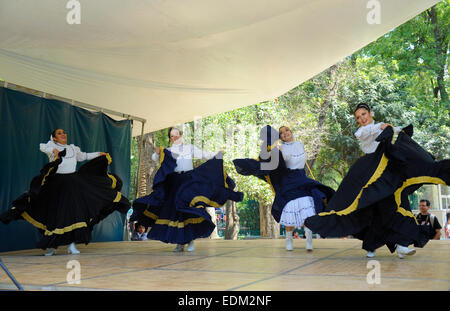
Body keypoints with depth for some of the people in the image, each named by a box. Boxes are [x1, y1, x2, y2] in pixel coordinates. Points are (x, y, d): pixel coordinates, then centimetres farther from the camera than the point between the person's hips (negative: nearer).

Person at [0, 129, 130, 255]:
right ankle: (51, 246, 12)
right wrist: (53, 150, -34)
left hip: (74, 182, 4)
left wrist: (99, 154, 30)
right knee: (55, 212, 0)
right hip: (57, 183, -4)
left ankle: (71, 245, 1)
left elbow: (84, 156, 30)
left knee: (74, 212, -3)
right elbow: (42, 147, -17)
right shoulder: (52, 146, 2)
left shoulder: (73, 148, 15)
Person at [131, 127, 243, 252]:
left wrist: (217, 155, -5)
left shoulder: (190, 148, 16)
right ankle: (180, 243, 0)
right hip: (174, 182, 1)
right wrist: (157, 153, -15)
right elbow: (154, 158, 6)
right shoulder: (168, 151, 16)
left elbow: (204, 154, 11)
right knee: (175, 211, -4)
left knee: (190, 210, -12)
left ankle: (191, 240, -8)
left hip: (189, 181, -1)